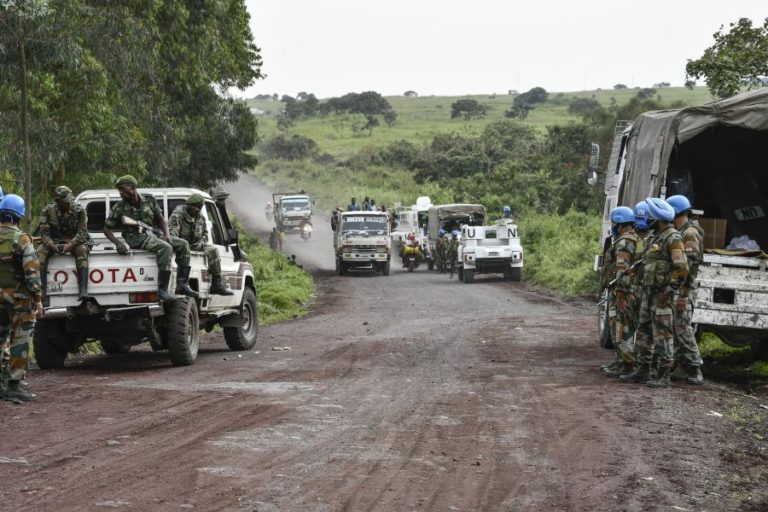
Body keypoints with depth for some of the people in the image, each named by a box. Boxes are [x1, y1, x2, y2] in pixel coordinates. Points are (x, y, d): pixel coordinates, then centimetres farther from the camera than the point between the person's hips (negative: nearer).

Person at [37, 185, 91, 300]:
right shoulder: (48, 211, -5)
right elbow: (44, 233, -9)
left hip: (74, 242, -1)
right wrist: (53, 246, -30)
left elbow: (82, 232, -14)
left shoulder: (79, 211, -7)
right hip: (54, 242, 1)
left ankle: (83, 290, -45)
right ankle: (41, 289, -35)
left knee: (82, 250, -34)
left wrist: (70, 245, -32)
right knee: (41, 252, -29)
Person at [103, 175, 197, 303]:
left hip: (152, 234, 6)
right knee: (165, 248, -31)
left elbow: (160, 219, 14)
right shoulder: (119, 207, -3)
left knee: (183, 244, -7)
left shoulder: (149, 200, 6)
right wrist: (117, 243, -18)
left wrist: (166, 234, -4)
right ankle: (162, 289, -35)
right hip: (136, 238, -6)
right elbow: (107, 229, 0)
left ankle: (182, 284, -10)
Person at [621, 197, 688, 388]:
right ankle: (642, 371, 20)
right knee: (644, 332, 13)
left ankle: (664, 376, -4)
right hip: (649, 293, 10)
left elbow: (682, 267, -21)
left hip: (662, 295, -10)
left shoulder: (673, 238, -13)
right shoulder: (657, 238, 18)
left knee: (663, 335, -7)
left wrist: (669, 291, -19)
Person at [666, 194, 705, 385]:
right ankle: (683, 367, 15)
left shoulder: (690, 234, -13)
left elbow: (689, 266, -21)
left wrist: (683, 295, -24)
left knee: (683, 328, -11)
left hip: (683, 290, -10)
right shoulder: (679, 233, 18)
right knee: (676, 329, 11)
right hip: (674, 289, 10)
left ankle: (695, 370, -9)